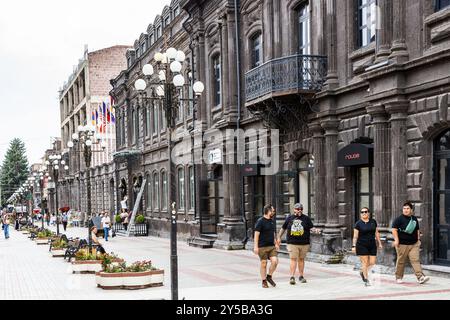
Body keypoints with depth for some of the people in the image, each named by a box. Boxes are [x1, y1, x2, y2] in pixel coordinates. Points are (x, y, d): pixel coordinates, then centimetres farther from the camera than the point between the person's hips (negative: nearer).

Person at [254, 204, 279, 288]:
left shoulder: (272, 221, 13)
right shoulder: (260, 221, -9)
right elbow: (256, 234, -12)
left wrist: (276, 244, 22)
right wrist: (255, 246, -16)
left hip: (271, 246, 6)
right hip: (262, 247, -6)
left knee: (275, 261, -8)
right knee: (263, 264, 1)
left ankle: (269, 276, 13)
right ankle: (264, 281, 14)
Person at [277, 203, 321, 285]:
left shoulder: (306, 218, 7)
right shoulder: (289, 218, 8)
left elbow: (311, 228, 3)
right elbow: (283, 228, 17)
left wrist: (315, 230, -18)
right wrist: (279, 237, 19)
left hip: (304, 243, 1)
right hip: (292, 243, -1)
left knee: (301, 259, 10)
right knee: (293, 259, -8)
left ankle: (301, 276, 20)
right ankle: (292, 277, -9)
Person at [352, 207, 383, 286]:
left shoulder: (373, 222, 7)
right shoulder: (358, 223, -3)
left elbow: (376, 233, 14)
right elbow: (355, 236, -3)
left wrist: (379, 243, 11)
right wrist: (353, 246, -9)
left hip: (372, 245, 4)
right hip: (362, 245, -4)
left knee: (372, 262, 2)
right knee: (365, 262, -4)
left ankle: (362, 272, 28)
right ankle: (366, 280, 6)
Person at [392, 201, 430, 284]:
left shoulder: (414, 219, 14)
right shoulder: (399, 219, -3)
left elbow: (417, 230, 25)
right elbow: (394, 229, -8)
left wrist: (418, 239, 17)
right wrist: (396, 239, -17)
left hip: (414, 244, 4)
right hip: (402, 244, -4)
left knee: (416, 260, -8)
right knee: (401, 262, 4)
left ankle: (420, 277, -15)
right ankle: (398, 277, 17)